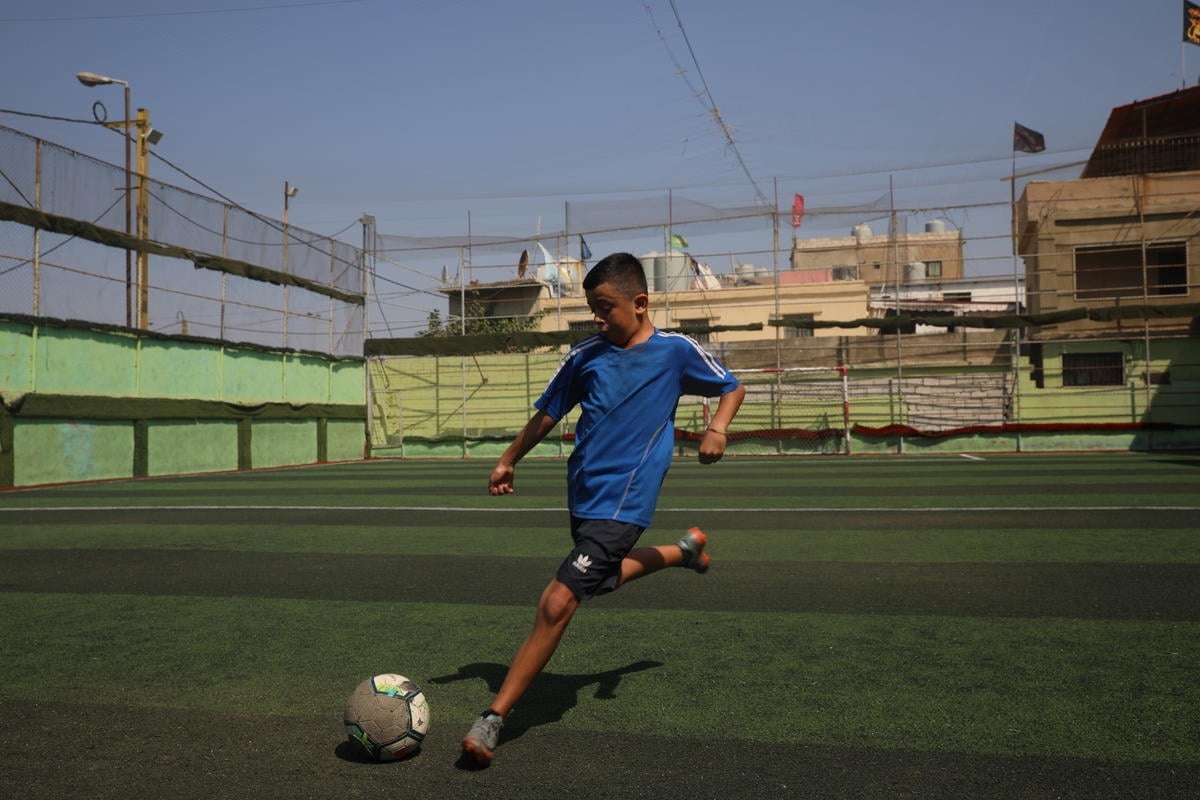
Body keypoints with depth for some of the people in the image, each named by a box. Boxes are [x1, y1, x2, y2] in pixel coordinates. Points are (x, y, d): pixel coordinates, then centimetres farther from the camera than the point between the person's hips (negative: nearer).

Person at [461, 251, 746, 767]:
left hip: (622, 501, -6)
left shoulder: (675, 351, -3)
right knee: (602, 577, 26)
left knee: (557, 602, -15)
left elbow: (732, 388, 9)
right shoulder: (585, 355, 6)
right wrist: (508, 461, 19)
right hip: (582, 492, 6)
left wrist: (717, 429, -10)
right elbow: (548, 413, 17)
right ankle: (685, 549, 51)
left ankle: (493, 720, -8)